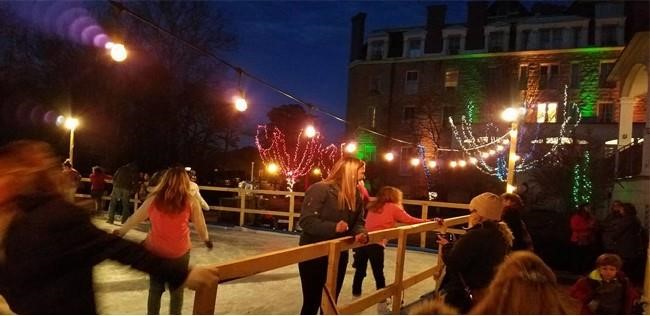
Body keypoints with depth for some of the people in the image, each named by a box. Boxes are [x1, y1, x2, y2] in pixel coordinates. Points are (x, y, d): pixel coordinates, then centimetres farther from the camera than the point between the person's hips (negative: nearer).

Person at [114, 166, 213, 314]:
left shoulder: (154, 199, -3)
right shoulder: (190, 201, -7)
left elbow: (136, 218, 8)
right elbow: (200, 225, 3)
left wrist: (121, 230, 25)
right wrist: (206, 239, 22)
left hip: (155, 250, 2)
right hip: (180, 252, -1)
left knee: (155, 289, 17)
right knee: (177, 290, 15)